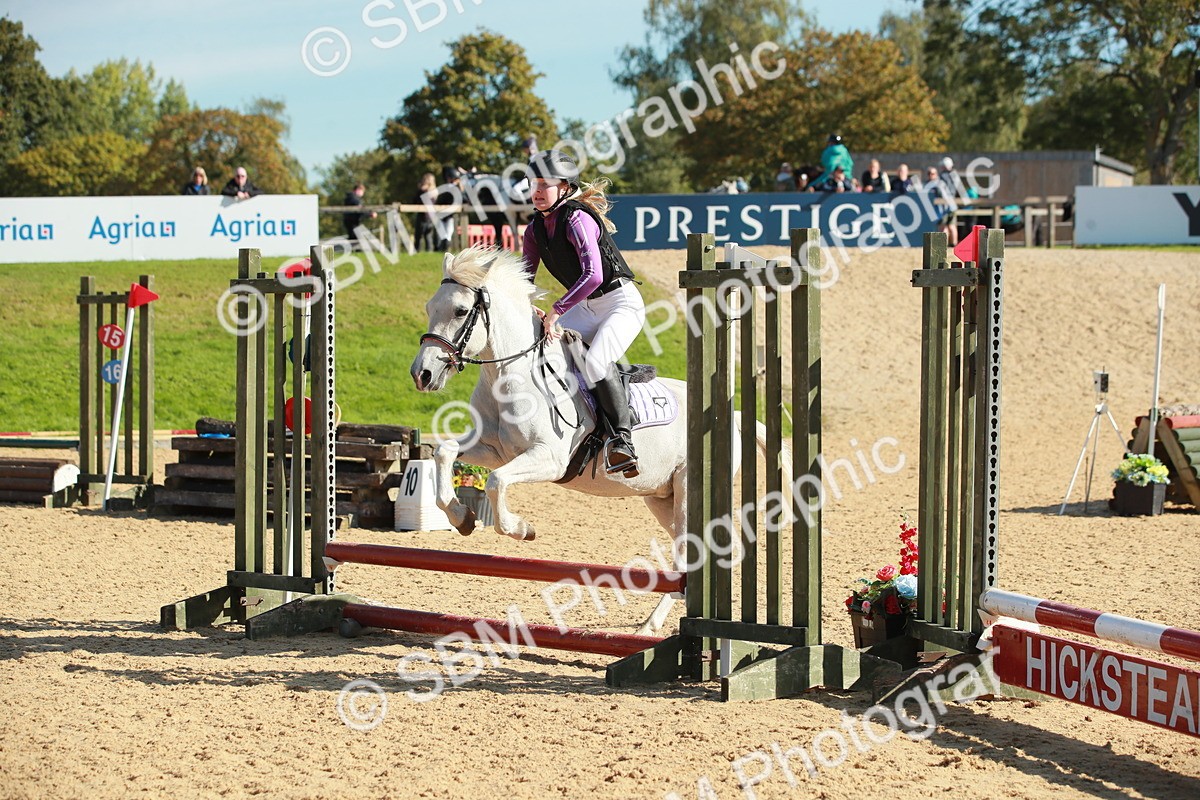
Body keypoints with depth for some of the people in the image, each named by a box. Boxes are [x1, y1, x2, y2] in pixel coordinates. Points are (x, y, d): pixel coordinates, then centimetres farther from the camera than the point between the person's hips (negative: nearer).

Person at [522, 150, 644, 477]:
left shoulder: (578, 219, -21)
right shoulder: (536, 229, 4)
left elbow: (593, 275, -33)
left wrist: (556, 311, -32)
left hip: (621, 302, -9)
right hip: (586, 308, 9)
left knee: (595, 361, -31)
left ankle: (622, 441, -27)